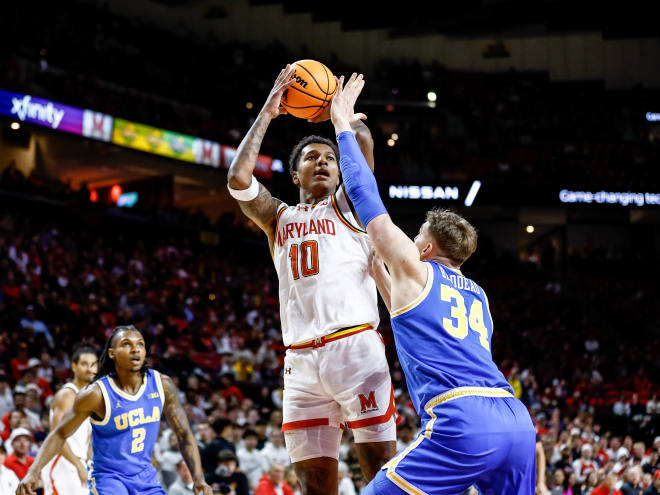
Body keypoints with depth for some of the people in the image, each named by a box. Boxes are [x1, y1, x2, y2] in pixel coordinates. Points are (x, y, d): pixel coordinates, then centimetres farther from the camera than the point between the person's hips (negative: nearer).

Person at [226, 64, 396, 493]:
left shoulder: (348, 204, 14)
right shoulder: (279, 217, 22)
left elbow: (363, 140, 0)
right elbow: (238, 179, 4)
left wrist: (334, 106, 20)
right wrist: (267, 113, 10)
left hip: (355, 347, -3)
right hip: (301, 359, 3)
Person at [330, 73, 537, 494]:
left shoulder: (414, 269, 12)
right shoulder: (476, 294, 30)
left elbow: (365, 194, 18)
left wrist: (343, 125, 27)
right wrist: (377, 270, 56)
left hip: (463, 424, -7)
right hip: (518, 423, 7)